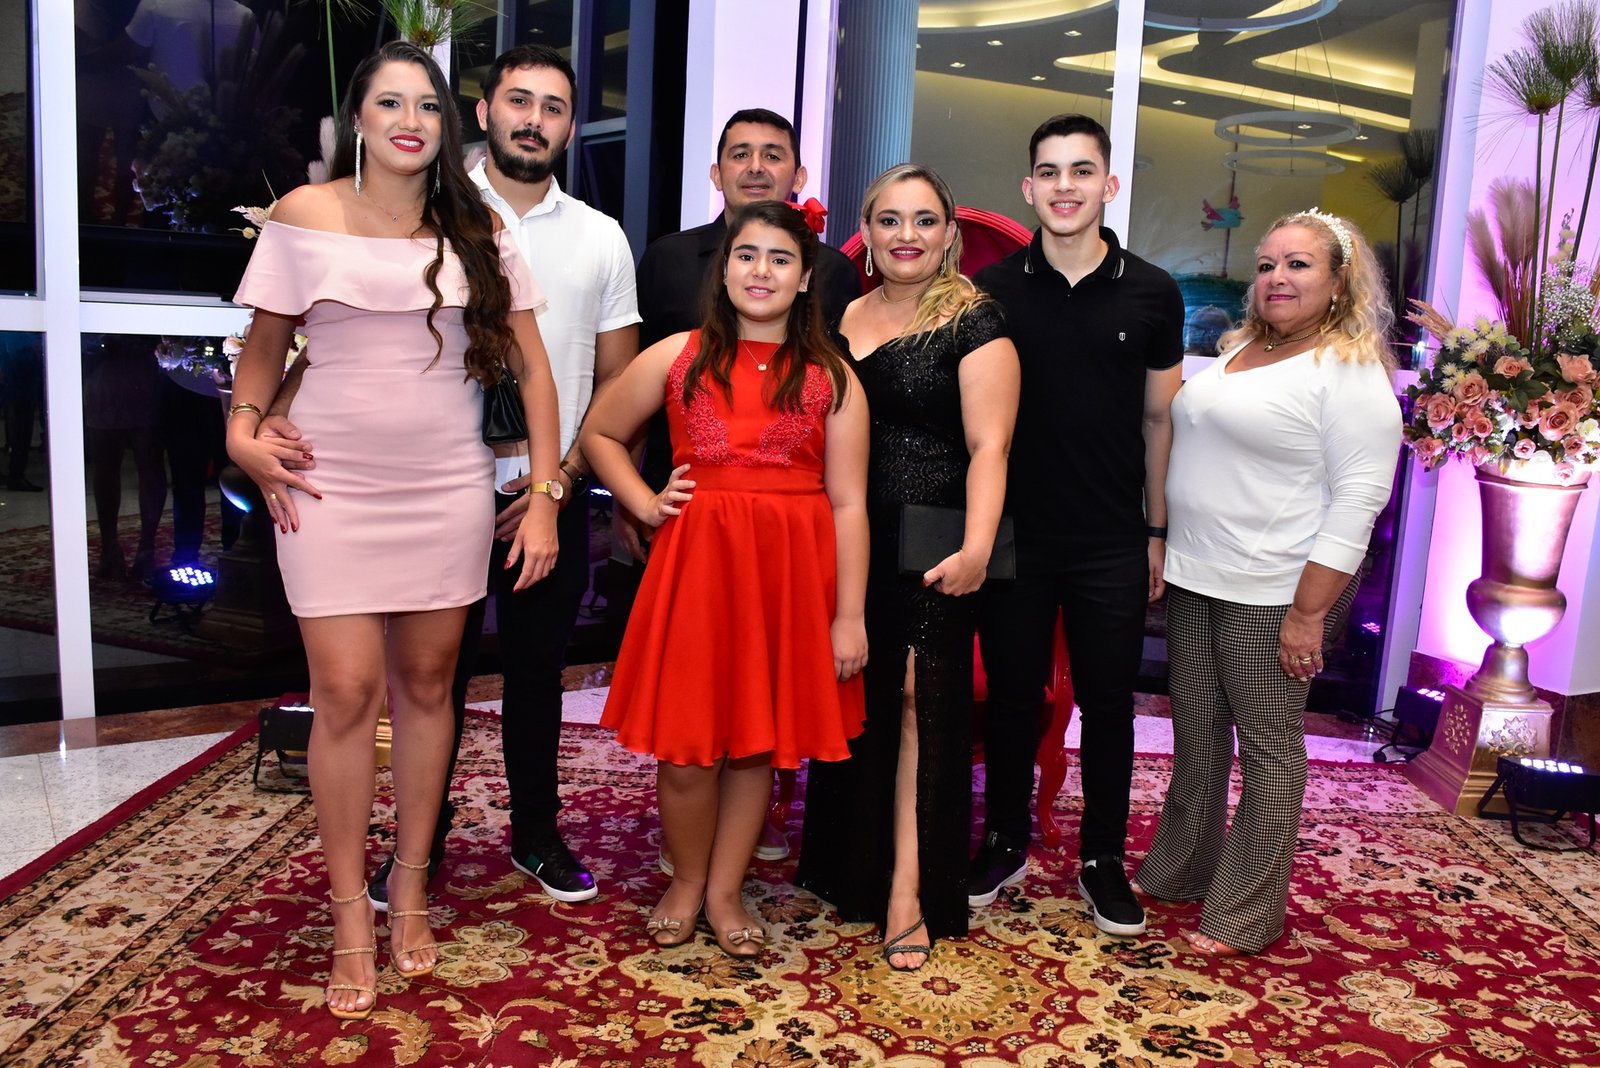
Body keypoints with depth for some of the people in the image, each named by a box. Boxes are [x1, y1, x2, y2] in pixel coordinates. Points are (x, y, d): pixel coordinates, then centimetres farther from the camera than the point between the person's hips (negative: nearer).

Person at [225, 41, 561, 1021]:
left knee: (426, 686, 9)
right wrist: (245, 430, -5)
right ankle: (351, 922, 11)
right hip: (332, 489, -1)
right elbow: (267, 340, 12)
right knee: (346, 693, -4)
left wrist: (545, 496, -2)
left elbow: (532, 367, 3)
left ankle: (411, 890, 25)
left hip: (447, 491, 2)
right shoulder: (306, 216, 1)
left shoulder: (477, 231, 4)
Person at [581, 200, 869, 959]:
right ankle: (685, 883, 27)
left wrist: (849, 616, -5)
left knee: (762, 737, 9)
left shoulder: (831, 377, 4)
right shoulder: (678, 357, 6)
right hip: (695, 563, 0)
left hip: (791, 572, 0)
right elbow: (600, 434, 18)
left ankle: (725, 891, 26)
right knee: (687, 740, 5)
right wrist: (644, 504, 3)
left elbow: (848, 504, -1)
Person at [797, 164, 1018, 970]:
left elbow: (988, 446, -12)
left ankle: (908, 894, 8)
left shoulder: (973, 321, -4)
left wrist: (977, 547, -25)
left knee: (918, 702, -2)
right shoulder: (843, 317, 12)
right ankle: (849, 868, 29)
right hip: (847, 542, 5)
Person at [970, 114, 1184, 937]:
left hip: (1113, 544, 0)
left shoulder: (1151, 294, 0)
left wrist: (1157, 532, 4)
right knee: (1011, 696, 12)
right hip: (1014, 534, 0)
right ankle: (1005, 843, 30)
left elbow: (1159, 420, 5)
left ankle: (1103, 859, 27)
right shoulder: (993, 289, -1)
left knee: (1108, 705, 10)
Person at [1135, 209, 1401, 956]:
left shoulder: (1351, 372, -10)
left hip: (1273, 589, -7)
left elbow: (1358, 498, -15)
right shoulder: (1237, 350, 13)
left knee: (1267, 743, 4)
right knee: (1195, 731, 15)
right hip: (1195, 577, 7)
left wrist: (1309, 612, -19)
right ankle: (1182, 869, 31)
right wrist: (1161, 552, 15)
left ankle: (1246, 913, 16)